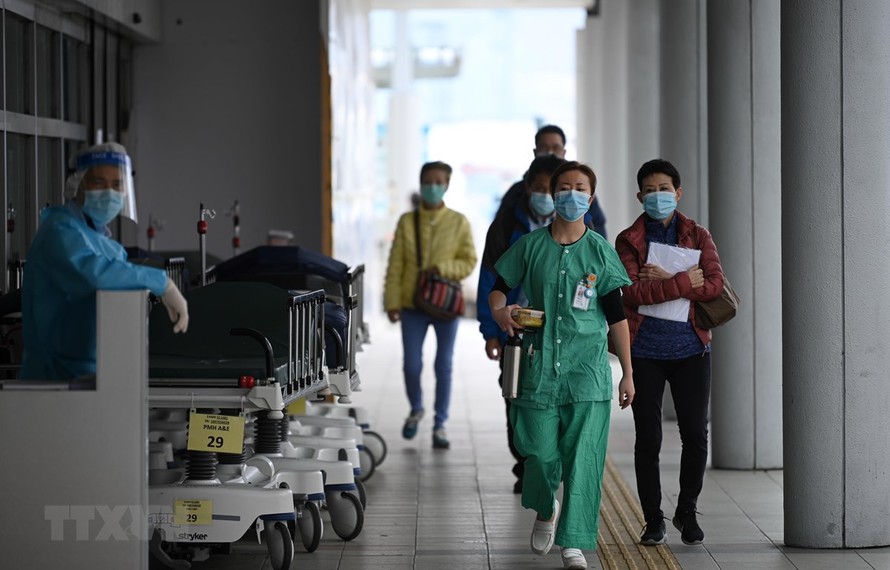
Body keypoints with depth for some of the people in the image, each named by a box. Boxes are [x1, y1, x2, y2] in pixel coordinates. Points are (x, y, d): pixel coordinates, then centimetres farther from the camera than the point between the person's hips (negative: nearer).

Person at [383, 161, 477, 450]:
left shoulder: (458, 222, 0)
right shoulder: (407, 221, 1)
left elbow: (469, 261, 2)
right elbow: (395, 264, 1)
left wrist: (444, 268, -16)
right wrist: (392, 301, -4)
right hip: (412, 304, 0)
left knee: (444, 366, 4)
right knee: (412, 365, 2)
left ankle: (440, 424, 15)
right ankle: (416, 409, 30)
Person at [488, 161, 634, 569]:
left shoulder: (601, 251, 3)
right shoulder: (530, 245, 4)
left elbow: (617, 316, 5)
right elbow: (500, 287, 13)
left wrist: (628, 373, 4)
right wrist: (499, 312, -11)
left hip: (588, 368, -1)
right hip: (539, 364, 1)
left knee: (583, 458, -7)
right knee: (539, 450, 3)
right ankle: (545, 510, 35)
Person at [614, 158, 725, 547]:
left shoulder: (698, 236, 7)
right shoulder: (628, 241, 1)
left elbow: (714, 285, -8)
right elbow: (633, 292, -14)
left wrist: (663, 281, -15)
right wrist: (685, 282, -16)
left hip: (690, 350, 1)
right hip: (644, 351, -1)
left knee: (696, 435, 1)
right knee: (648, 439, 3)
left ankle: (687, 512, 21)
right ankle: (653, 519, 15)